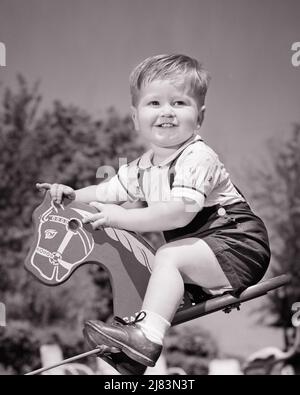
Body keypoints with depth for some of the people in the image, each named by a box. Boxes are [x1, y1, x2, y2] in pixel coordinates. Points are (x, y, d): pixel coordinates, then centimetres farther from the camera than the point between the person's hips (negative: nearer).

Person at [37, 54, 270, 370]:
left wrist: (121, 218, -27)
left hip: (237, 243, -10)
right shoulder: (145, 166, 8)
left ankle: (148, 337, -32)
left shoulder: (197, 158, -20)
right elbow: (111, 190, 19)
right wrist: (73, 195, 2)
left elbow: (179, 212, -31)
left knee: (169, 257, -24)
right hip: (200, 246, 10)